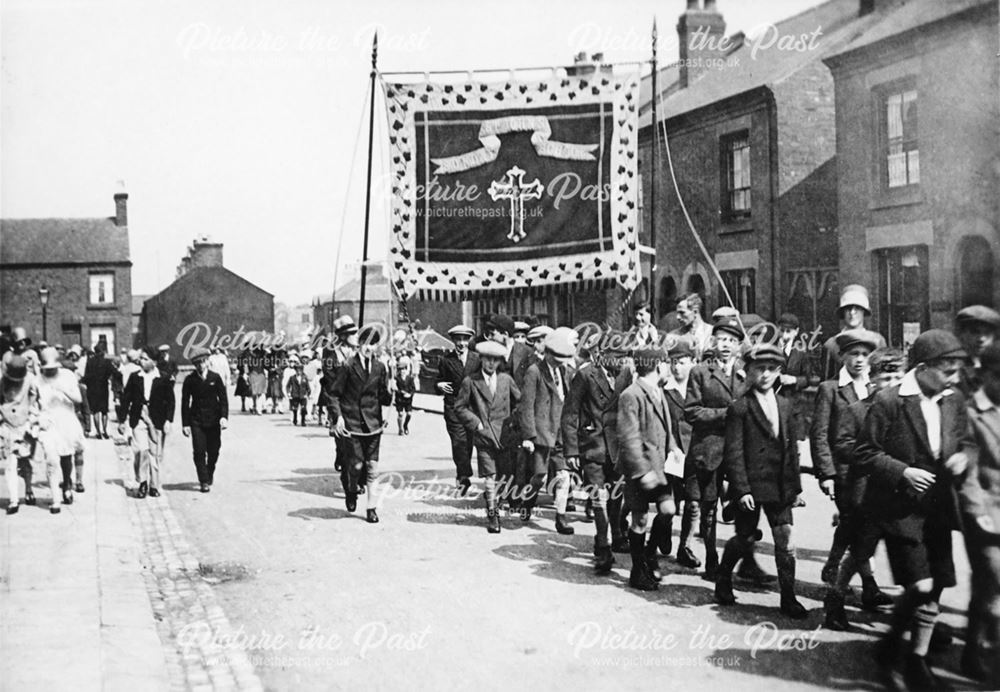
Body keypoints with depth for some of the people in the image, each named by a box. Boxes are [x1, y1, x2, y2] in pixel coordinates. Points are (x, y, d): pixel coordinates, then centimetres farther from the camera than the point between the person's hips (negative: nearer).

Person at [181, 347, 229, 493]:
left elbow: (223, 398, 2)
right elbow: (185, 403, 2)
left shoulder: (215, 378, 2)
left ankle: (210, 474, 32)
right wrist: (185, 424, -3)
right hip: (196, 421, -1)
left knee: (213, 451, 7)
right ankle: (204, 482, 0)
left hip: (214, 420, 1)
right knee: (199, 452, -7)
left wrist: (224, 417, -11)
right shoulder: (190, 380, 0)